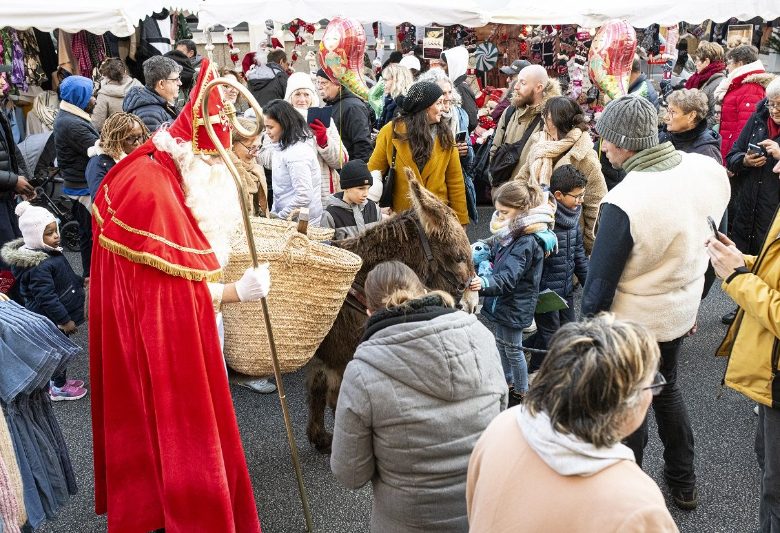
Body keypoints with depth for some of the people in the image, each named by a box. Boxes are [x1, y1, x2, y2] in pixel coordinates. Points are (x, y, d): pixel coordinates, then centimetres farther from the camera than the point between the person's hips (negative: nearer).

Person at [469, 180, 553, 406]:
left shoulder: (526, 242, -26)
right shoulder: (508, 234, 2)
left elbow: (509, 276, -36)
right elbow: (492, 250, 23)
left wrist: (485, 283, -51)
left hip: (515, 305, -9)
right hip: (502, 301, 9)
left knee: (513, 349, 6)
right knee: (501, 343, 22)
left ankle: (520, 394, 23)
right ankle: (508, 384, 40)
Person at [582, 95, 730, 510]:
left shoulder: (623, 202, -32)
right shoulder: (709, 170, -11)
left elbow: (601, 278, -21)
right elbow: (711, 238, 4)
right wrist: (690, 297, 18)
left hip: (634, 321, -6)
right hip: (682, 310, 7)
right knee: (666, 387, 28)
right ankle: (683, 484, 44)